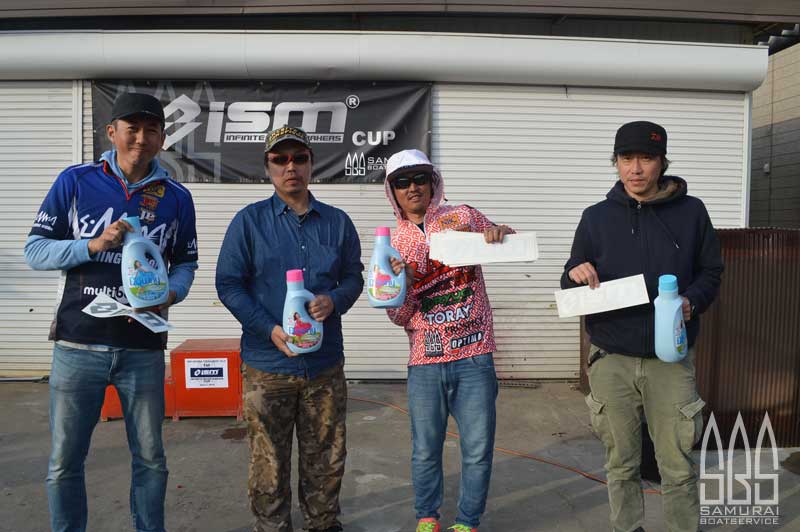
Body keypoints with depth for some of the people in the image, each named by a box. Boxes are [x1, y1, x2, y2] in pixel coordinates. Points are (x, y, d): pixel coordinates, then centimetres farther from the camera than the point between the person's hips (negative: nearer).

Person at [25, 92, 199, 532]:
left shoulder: (176, 197, 4)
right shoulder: (75, 181, 1)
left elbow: (186, 263, 10)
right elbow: (35, 251, 0)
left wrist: (169, 295, -11)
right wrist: (92, 245, -16)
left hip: (144, 349, 1)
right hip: (78, 345, -1)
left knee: (149, 458, 11)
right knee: (65, 461, 9)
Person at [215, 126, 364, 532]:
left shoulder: (337, 222, 7)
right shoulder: (249, 221, -1)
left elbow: (353, 276, 13)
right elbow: (228, 283, -3)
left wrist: (334, 300, -10)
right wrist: (270, 329, -14)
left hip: (325, 365, 3)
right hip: (267, 366, -2)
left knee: (325, 460, 14)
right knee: (269, 464, 8)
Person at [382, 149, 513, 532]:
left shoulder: (463, 217, 2)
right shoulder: (393, 244, 5)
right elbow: (400, 318, 4)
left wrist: (501, 234, -10)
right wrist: (401, 286, -18)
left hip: (474, 358, 0)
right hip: (426, 364, 1)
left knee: (478, 450, 7)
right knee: (425, 450, 12)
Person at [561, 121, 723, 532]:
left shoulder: (691, 212, 2)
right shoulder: (596, 217, 4)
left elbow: (711, 271, 8)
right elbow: (570, 290, 8)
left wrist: (691, 302, -12)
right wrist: (576, 276, -15)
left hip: (670, 359, -1)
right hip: (611, 359, 1)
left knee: (677, 466, 6)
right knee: (621, 463, 12)